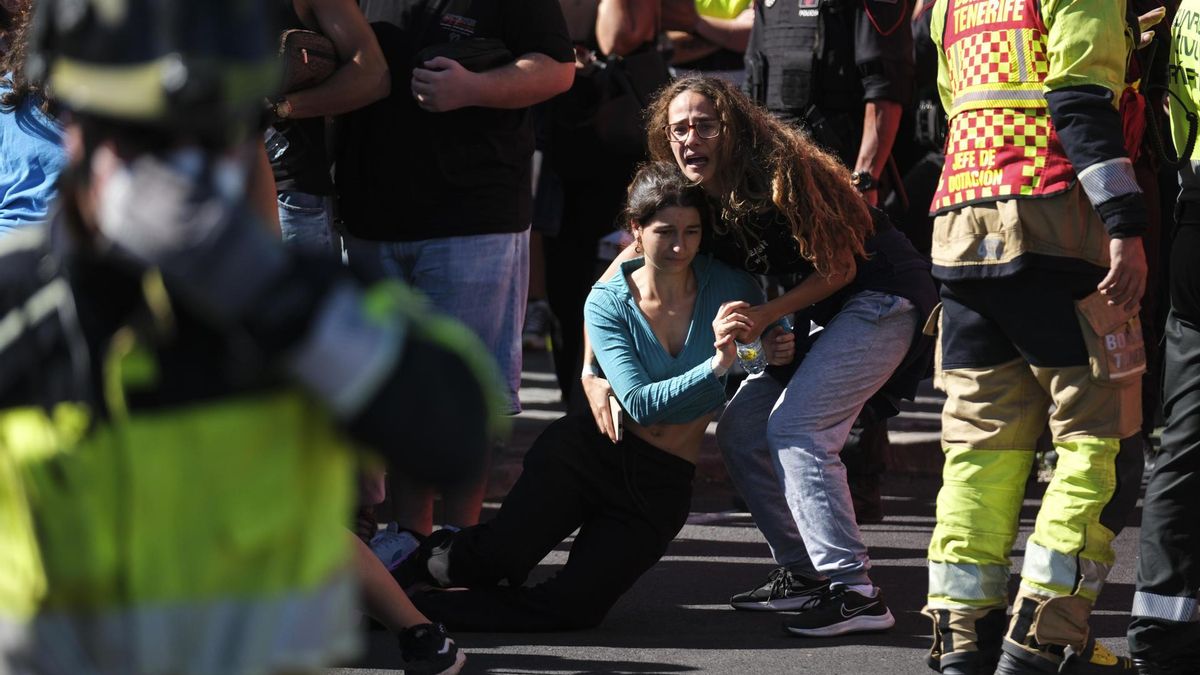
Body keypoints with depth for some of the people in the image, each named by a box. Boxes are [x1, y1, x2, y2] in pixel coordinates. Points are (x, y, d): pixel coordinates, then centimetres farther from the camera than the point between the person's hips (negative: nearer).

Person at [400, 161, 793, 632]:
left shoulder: (727, 286, -7)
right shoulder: (608, 303, -9)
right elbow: (641, 404, -19)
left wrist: (779, 352, -14)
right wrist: (717, 365, -33)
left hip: (662, 486, 1)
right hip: (589, 453, -1)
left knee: (574, 607, -16)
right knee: (499, 560, -19)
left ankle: (413, 608, 4)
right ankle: (437, 557, 19)